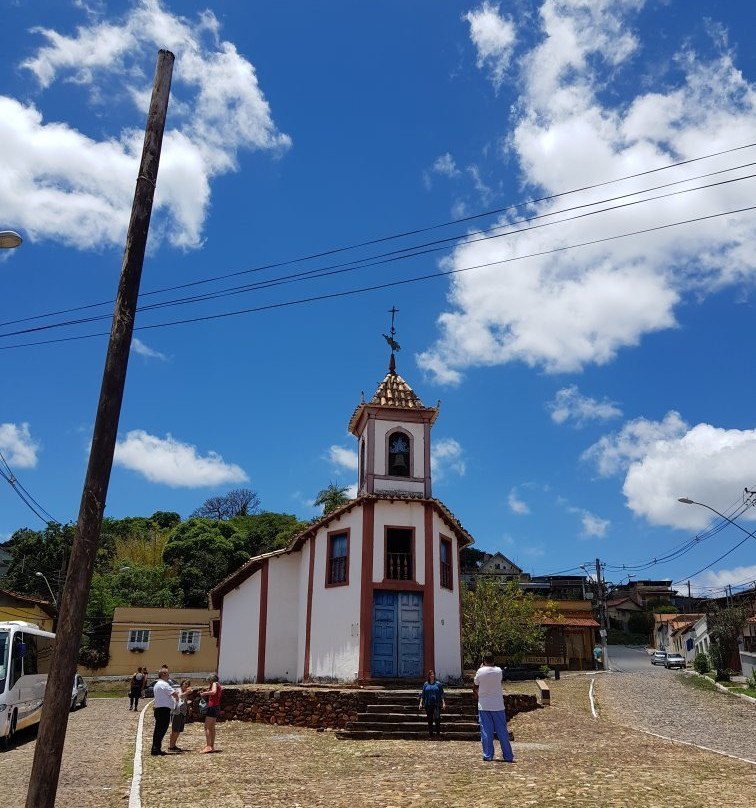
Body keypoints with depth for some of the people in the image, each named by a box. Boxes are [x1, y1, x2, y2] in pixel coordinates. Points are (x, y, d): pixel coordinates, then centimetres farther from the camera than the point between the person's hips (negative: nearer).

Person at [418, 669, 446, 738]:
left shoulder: (438, 684, 4)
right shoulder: (425, 684, 7)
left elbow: (441, 694, 5)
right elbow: (423, 694, 10)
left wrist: (443, 703, -1)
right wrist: (421, 702, 4)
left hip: (436, 704, -2)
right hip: (428, 704, 2)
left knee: (437, 719, -8)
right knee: (430, 720, 6)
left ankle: (438, 733, 5)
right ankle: (430, 734, 14)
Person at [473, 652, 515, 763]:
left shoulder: (480, 671, -9)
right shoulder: (498, 671, -5)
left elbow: (476, 684, 8)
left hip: (484, 706, -1)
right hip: (497, 705, 1)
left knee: (486, 731, 5)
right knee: (502, 731, 7)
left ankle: (487, 755, 5)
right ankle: (508, 756, 9)